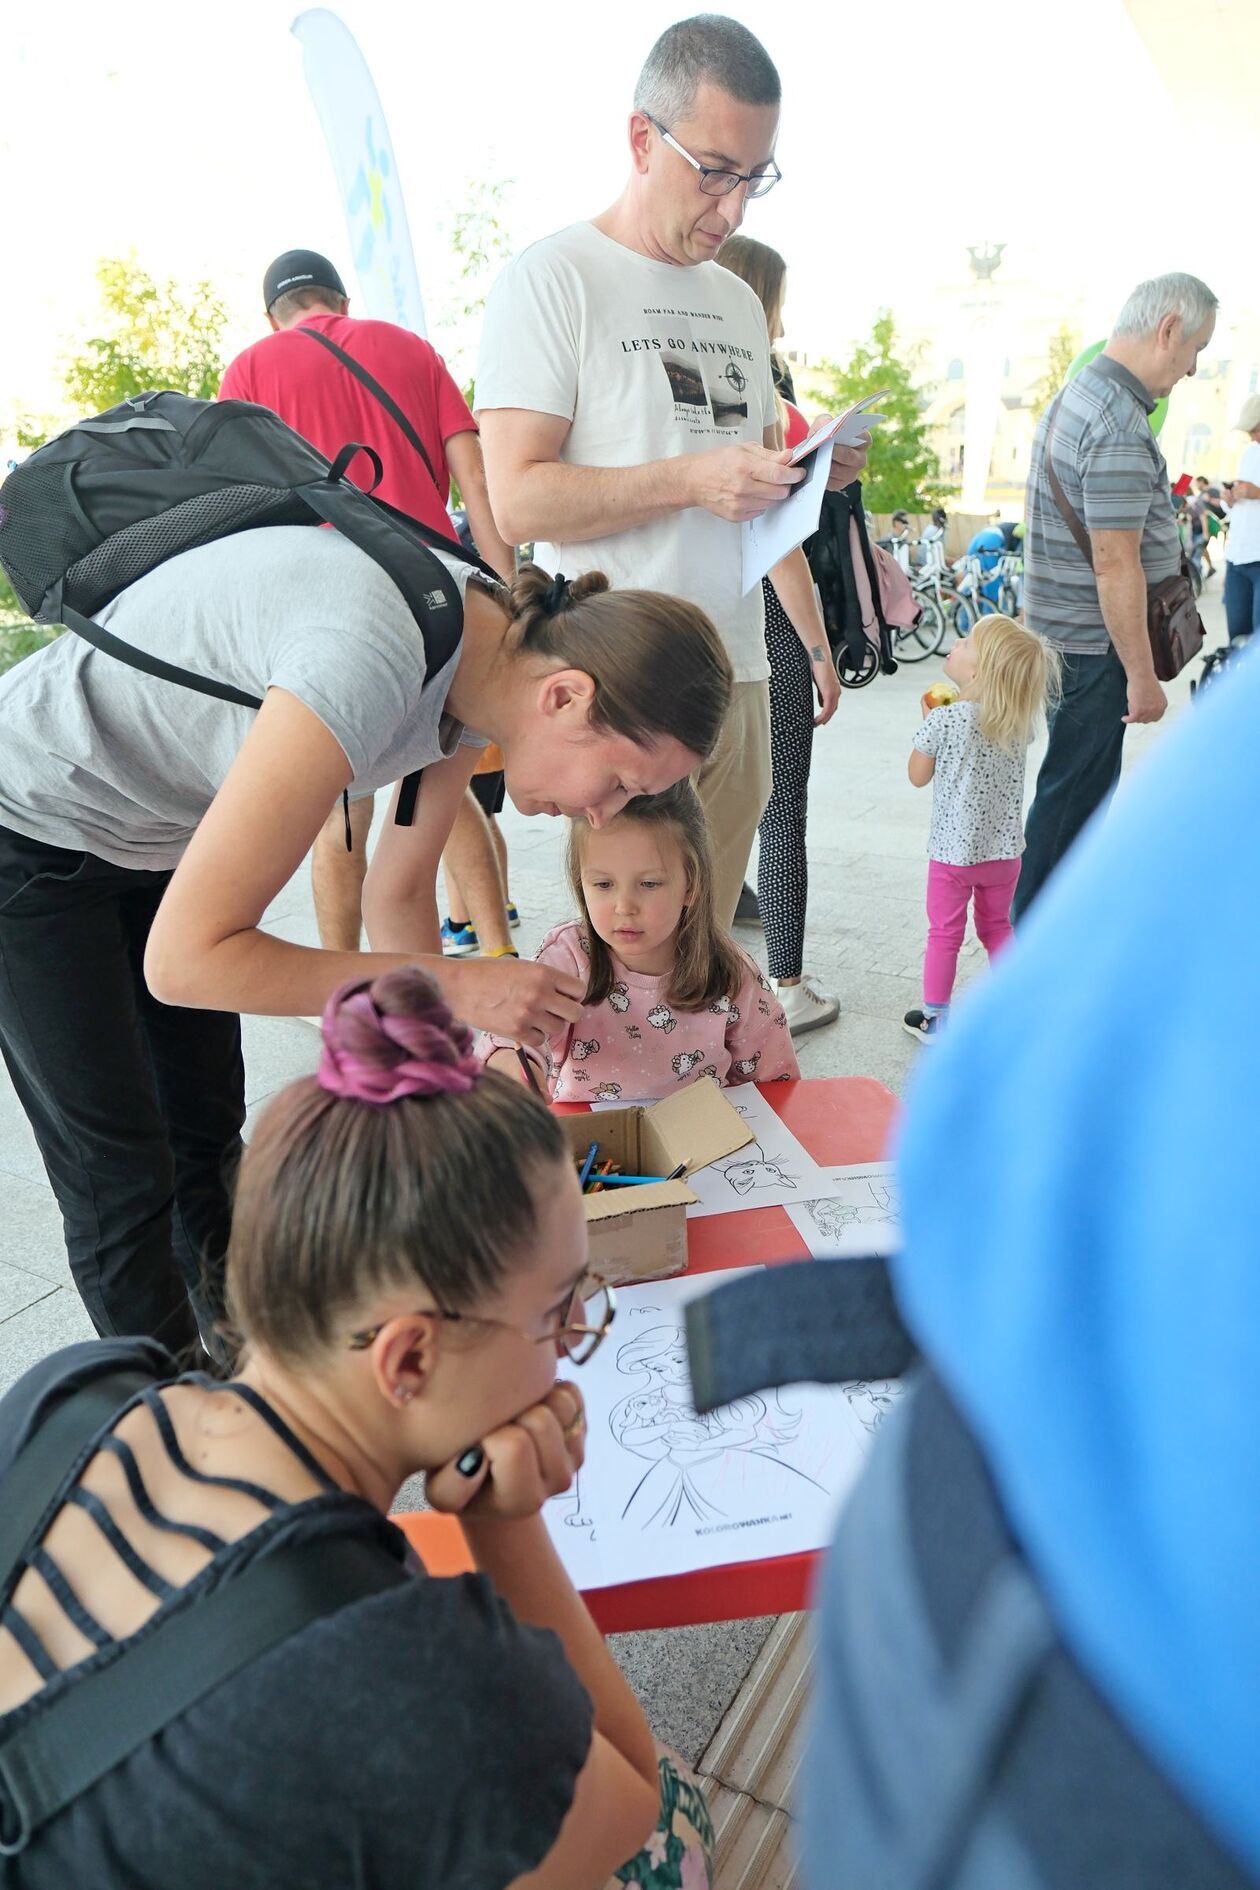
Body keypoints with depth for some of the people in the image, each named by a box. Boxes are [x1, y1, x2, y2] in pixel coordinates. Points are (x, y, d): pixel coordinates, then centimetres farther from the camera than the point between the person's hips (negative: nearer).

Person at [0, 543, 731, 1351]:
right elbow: (184, 959, -33)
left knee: (209, 1137, 15)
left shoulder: (488, 660, -12)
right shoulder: (368, 667, -39)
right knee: (125, 1184, 2)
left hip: (159, 834, 7)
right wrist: (462, 986, -31)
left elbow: (398, 896, -1)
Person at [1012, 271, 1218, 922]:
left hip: (1063, 634, 10)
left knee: (1083, 784, 20)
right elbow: (1115, 564, -24)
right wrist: (1142, 674, -19)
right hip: (1095, 648, -10)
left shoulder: (1078, 395, 13)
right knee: (1074, 793, -1)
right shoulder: (1120, 426, -21)